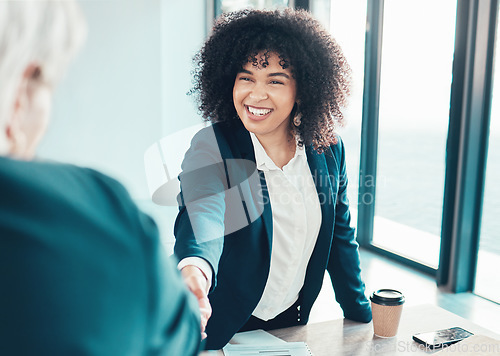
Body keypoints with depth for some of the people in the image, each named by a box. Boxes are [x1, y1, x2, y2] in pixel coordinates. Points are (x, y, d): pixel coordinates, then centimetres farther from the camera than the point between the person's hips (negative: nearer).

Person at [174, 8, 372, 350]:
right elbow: (203, 212, -40)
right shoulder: (211, 148, -20)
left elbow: (340, 236, 3)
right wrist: (194, 268, -61)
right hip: (224, 328, -3)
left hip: (295, 321, 4)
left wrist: (362, 316, 6)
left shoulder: (329, 148, -8)